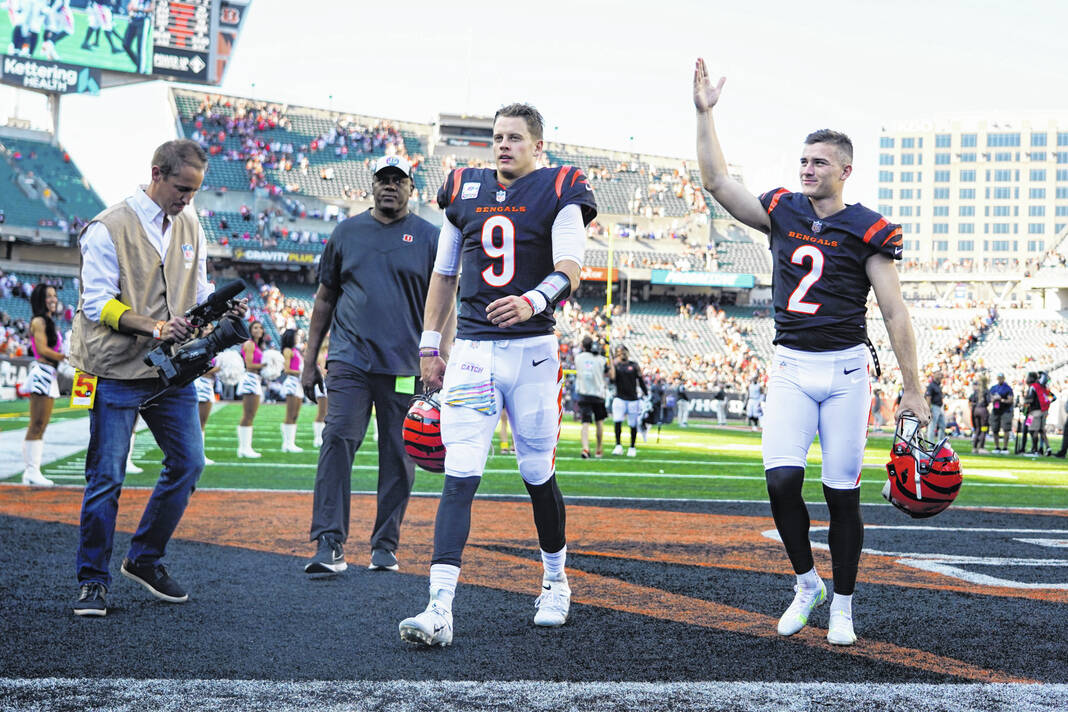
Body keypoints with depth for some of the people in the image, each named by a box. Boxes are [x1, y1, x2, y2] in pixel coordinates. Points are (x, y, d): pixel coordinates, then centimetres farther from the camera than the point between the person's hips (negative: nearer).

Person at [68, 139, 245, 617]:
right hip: (117, 370, -6)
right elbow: (98, 303, -12)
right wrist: (155, 328, -24)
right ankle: (93, 581, 8)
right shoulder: (109, 228, -7)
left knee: (189, 462, 5)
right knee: (106, 477, -3)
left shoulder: (191, 229, 12)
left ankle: (145, 560, 21)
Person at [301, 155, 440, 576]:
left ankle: (385, 546, 13)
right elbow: (325, 299, 15)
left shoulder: (429, 238, 7)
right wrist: (309, 362, 10)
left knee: (398, 457, 3)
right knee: (337, 443, -12)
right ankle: (330, 546, -13)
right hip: (350, 359, 1)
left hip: (404, 366, 0)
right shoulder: (346, 232, 12)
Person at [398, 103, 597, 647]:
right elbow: (444, 275, 19)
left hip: (531, 348, -2)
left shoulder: (558, 193, 0)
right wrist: (430, 344, 16)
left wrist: (533, 301, -33)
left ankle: (555, 581, 32)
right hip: (471, 350, 2)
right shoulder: (465, 191, 12)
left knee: (538, 474, 8)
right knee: (460, 478, -8)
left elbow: (569, 269, -13)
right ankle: (439, 609, -14)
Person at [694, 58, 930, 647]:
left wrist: (912, 390, -7)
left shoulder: (867, 231, -4)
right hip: (791, 368, 3)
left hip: (845, 369, -3)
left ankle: (842, 606, 16)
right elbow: (717, 182, 8)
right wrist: (704, 113, 3)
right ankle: (806, 583, 11)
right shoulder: (782, 212, 8)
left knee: (842, 493, 0)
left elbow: (894, 312, -4)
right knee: (782, 481, -11)